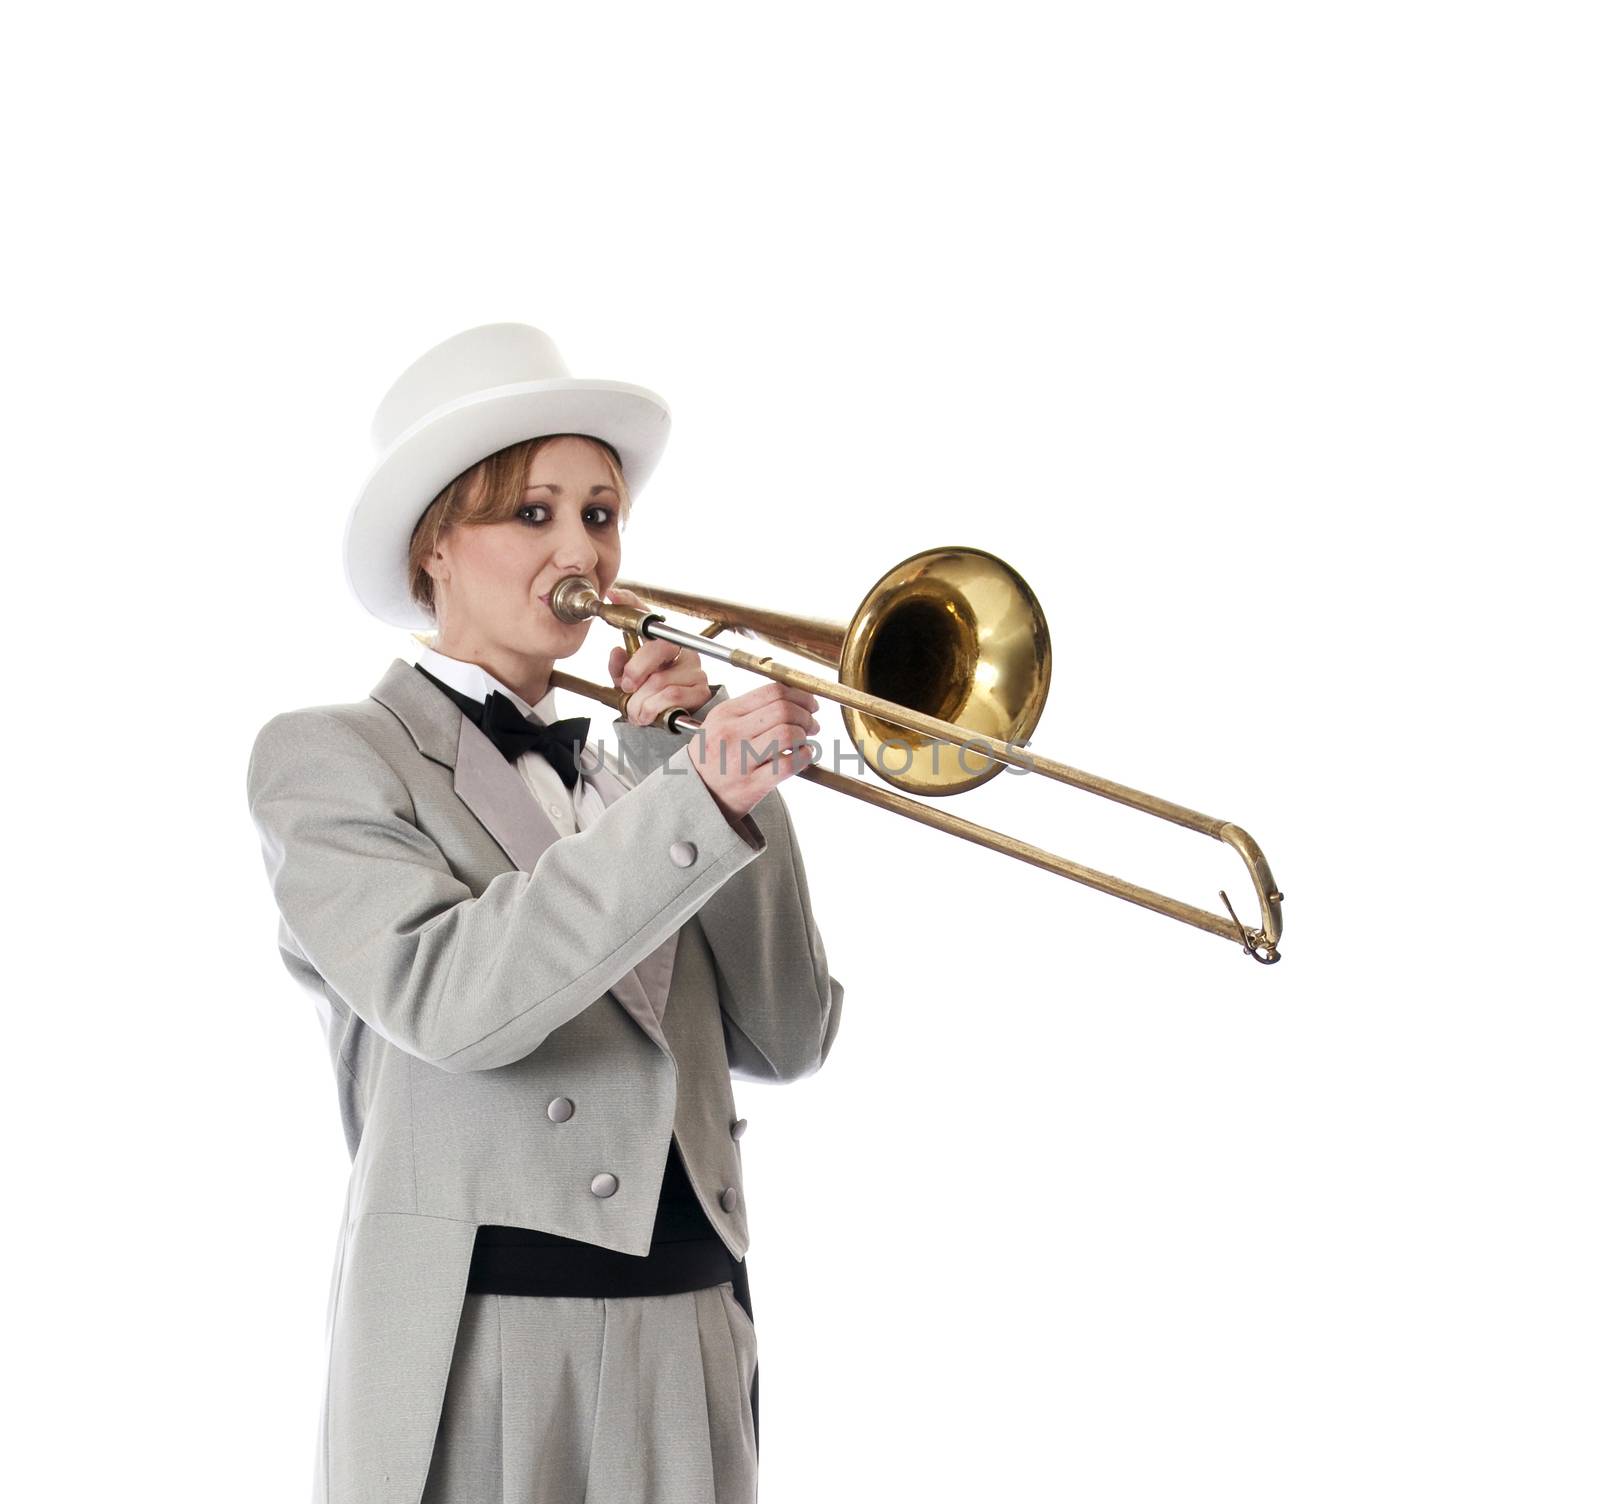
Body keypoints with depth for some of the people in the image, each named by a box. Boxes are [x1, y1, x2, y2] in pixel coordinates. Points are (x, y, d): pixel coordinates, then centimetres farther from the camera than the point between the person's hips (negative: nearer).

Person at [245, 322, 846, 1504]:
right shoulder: (325, 756, -1)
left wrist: (734, 770, -1)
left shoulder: (619, 785, 16)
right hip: (475, 1362, -5)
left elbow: (782, 1040, 6)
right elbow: (446, 998, -18)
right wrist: (693, 801, -26)